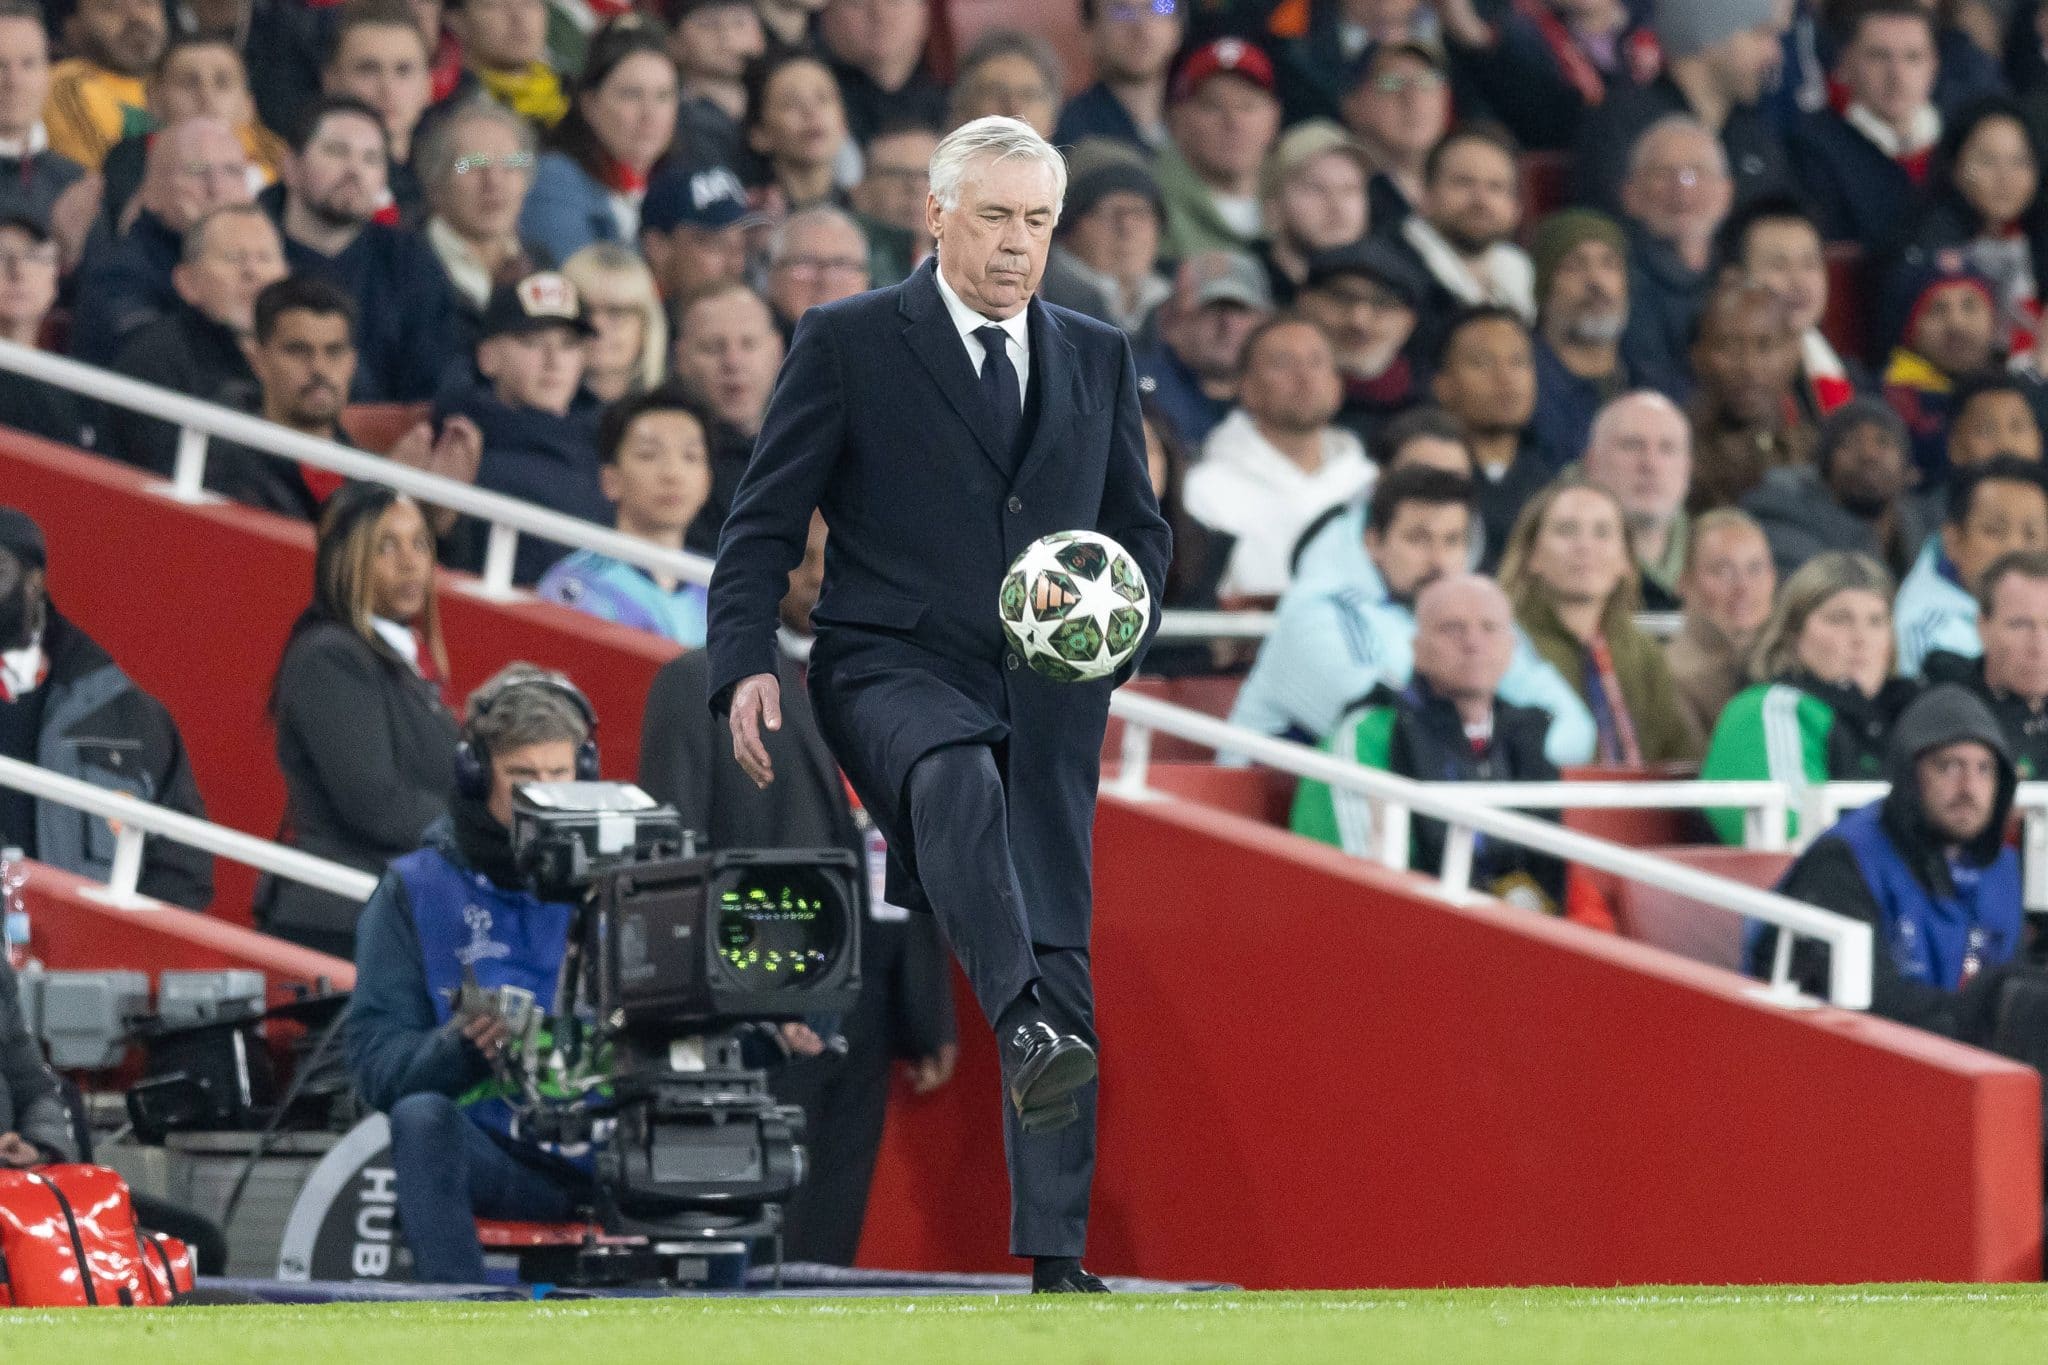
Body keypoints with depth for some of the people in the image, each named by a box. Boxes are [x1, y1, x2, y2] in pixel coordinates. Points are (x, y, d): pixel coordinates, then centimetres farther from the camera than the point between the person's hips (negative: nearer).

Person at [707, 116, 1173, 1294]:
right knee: (956, 777, -39)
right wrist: (746, 665, -11)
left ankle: (1056, 1253, -1)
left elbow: (1140, 528, 23)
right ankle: (1029, 1033, -56)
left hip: (1049, 689, 4)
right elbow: (766, 521, 3)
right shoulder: (849, 343, 5)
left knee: (1061, 952, -4)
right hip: (891, 668, -4)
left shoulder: (1098, 358, 17)